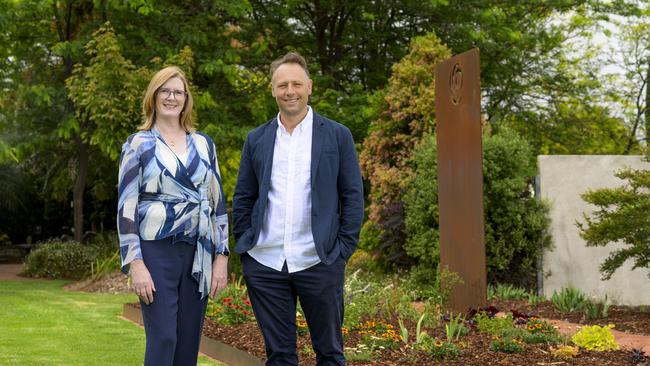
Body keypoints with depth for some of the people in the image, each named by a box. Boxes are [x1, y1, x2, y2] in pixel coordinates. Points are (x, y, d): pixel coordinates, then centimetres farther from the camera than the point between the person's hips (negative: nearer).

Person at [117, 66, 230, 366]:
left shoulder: (204, 144, 11)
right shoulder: (138, 144, 1)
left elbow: (217, 201, 12)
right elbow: (126, 206, -4)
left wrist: (221, 256, 4)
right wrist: (135, 263, -12)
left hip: (198, 252, 4)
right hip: (157, 251, -4)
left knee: (189, 340, 5)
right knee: (163, 339, -8)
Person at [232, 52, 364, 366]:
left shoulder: (337, 135, 2)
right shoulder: (256, 139, 10)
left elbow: (353, 195, 2)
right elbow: (242, 198, 13)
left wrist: (343, 249, -4)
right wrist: (243, 246, 4)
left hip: (319, 263, -2)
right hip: (264, 264, 2)